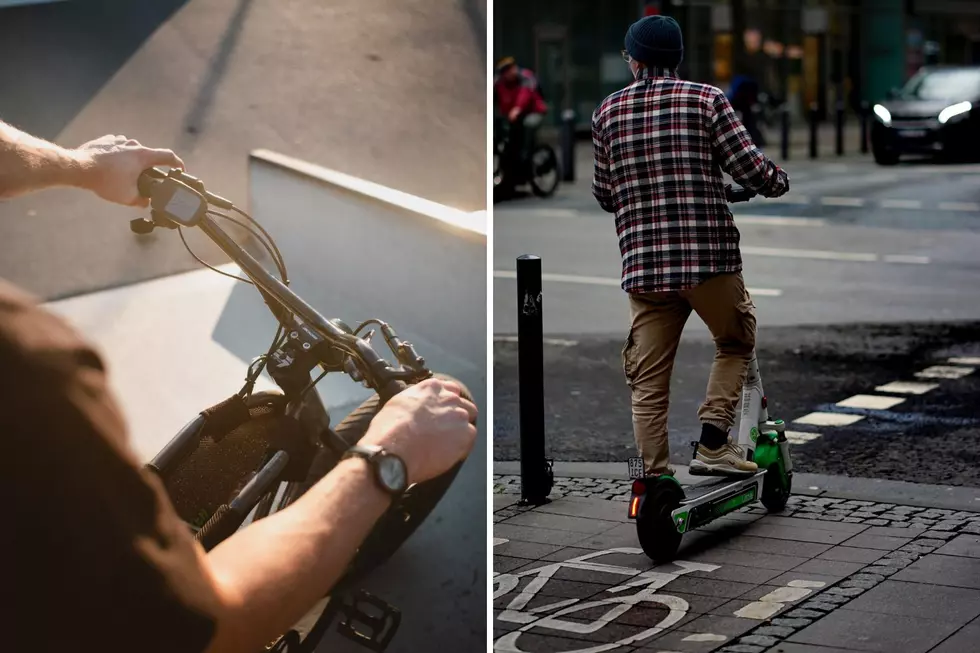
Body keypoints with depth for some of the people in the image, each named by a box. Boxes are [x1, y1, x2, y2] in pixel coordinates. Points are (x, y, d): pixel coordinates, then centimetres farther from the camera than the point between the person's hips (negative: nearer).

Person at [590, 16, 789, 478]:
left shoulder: (607, 112, 8)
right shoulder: (706, 99, -2)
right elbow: (749, 168, -6)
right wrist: (780, 182, 15)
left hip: (642, 263, 3)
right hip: (708, 255, -2)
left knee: (648, 383, 7)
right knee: (736, 344, 20)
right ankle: (712, 445, 8)